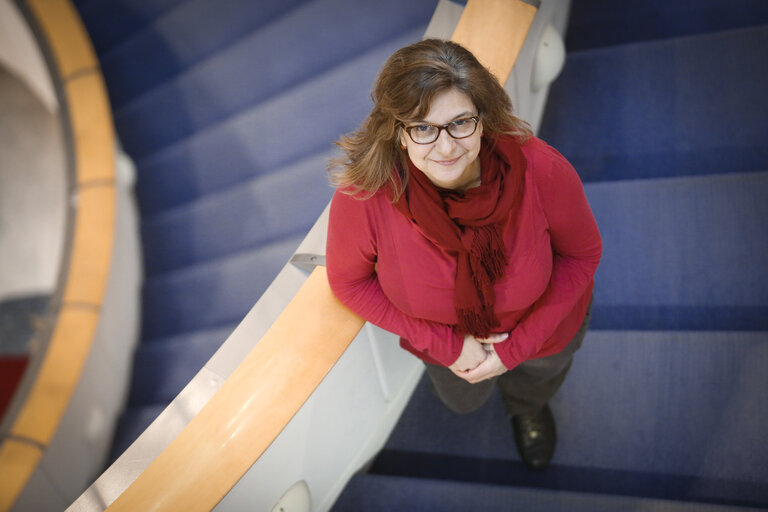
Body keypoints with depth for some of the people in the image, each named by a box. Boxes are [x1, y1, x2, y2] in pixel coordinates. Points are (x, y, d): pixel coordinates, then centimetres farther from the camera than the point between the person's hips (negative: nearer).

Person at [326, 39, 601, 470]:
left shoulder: (540, 169, -39)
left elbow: (581, 254, -19)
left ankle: (529, 409, 77)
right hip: (442, 335, 0)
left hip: (541, 325, 0)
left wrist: (518, 345, -21)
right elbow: (349, 282, -19)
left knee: (534, 386, 37)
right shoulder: (363, 194, -40)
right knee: (464, 400, 36)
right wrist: (445, 345, -22)